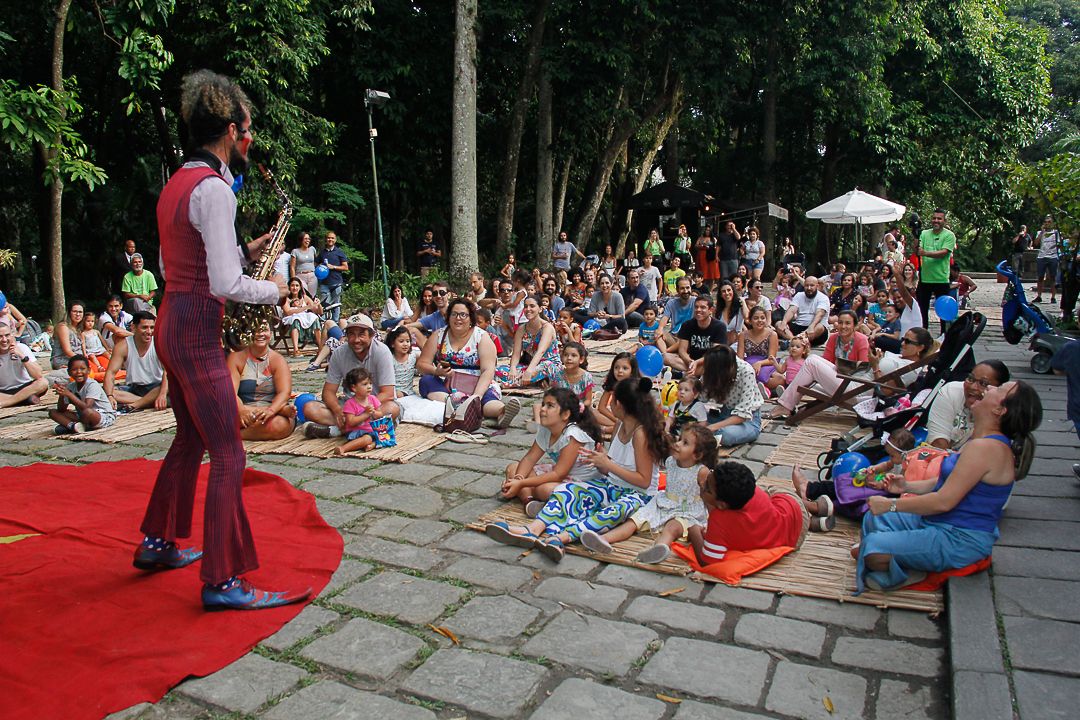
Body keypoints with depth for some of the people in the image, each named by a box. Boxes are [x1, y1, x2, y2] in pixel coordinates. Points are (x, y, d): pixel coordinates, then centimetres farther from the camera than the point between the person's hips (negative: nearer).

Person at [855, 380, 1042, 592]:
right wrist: (907, 486, 3)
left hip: (959, 541, -11)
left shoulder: (985, 447, -27)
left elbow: (944, 501, -27)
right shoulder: (986, 441, 7)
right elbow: (948, 483, 16)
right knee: (873, 518, 13)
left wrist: (891, 504, -18)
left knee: (873, 550, -22)